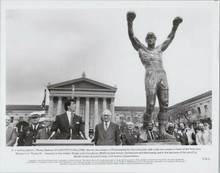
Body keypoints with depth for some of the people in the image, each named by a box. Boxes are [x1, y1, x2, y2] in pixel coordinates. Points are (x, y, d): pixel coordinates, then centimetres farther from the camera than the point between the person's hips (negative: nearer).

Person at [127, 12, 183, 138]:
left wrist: (175, 26, 20)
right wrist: (130, 22, -9)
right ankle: (144, 129, 2)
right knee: (150, 106, -12)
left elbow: (170, 38, 31)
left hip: (163, 78, 5)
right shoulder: (141, 49, 16)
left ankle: (162, 130, -8)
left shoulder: (159, 49, 27)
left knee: (164, 105, -6)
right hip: (150, 77, -4)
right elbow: (132, 36, 4)